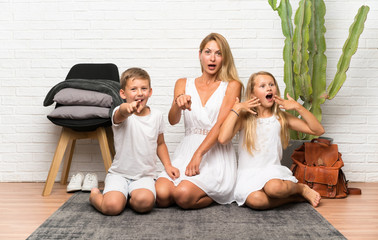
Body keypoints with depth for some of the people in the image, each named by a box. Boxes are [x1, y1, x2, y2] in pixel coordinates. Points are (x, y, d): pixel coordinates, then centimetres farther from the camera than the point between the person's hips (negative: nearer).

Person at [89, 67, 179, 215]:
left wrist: (168, 165, 7)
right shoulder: (120, 113, -10)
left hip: (145, 175, 2)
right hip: (119, 173, -2)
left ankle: (132, 198, 8)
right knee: (112, 207, -24)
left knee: (144, 202, -30)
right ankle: (95, 195, 11)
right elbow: (121, 113, -38)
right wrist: (129, 108, -62)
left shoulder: (157, 116, 4)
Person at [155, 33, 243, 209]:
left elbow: (221, 125, -8)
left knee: (183, 195, -27)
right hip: (186, 150, 3)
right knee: (161, 195, -22)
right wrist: (178, 104, -26)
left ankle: (217, 195, 4)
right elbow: (172, 120, -1)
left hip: (216, 153, -3)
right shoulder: (183, 84, 14)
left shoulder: (232, 86, 4)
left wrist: (198, 155, -20)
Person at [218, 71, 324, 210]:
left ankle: (302, 189, -3)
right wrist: (236, 108, -13)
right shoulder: (244, 117, -1)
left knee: (274, 187, -36)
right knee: (255, 200, -34)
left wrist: (298, 107, -4)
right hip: (248, 174, -1)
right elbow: (223, 139, -19)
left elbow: (318, 130, 4)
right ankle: (294, 197, -9)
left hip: (273, 170, 1)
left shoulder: (281, 117, 6)